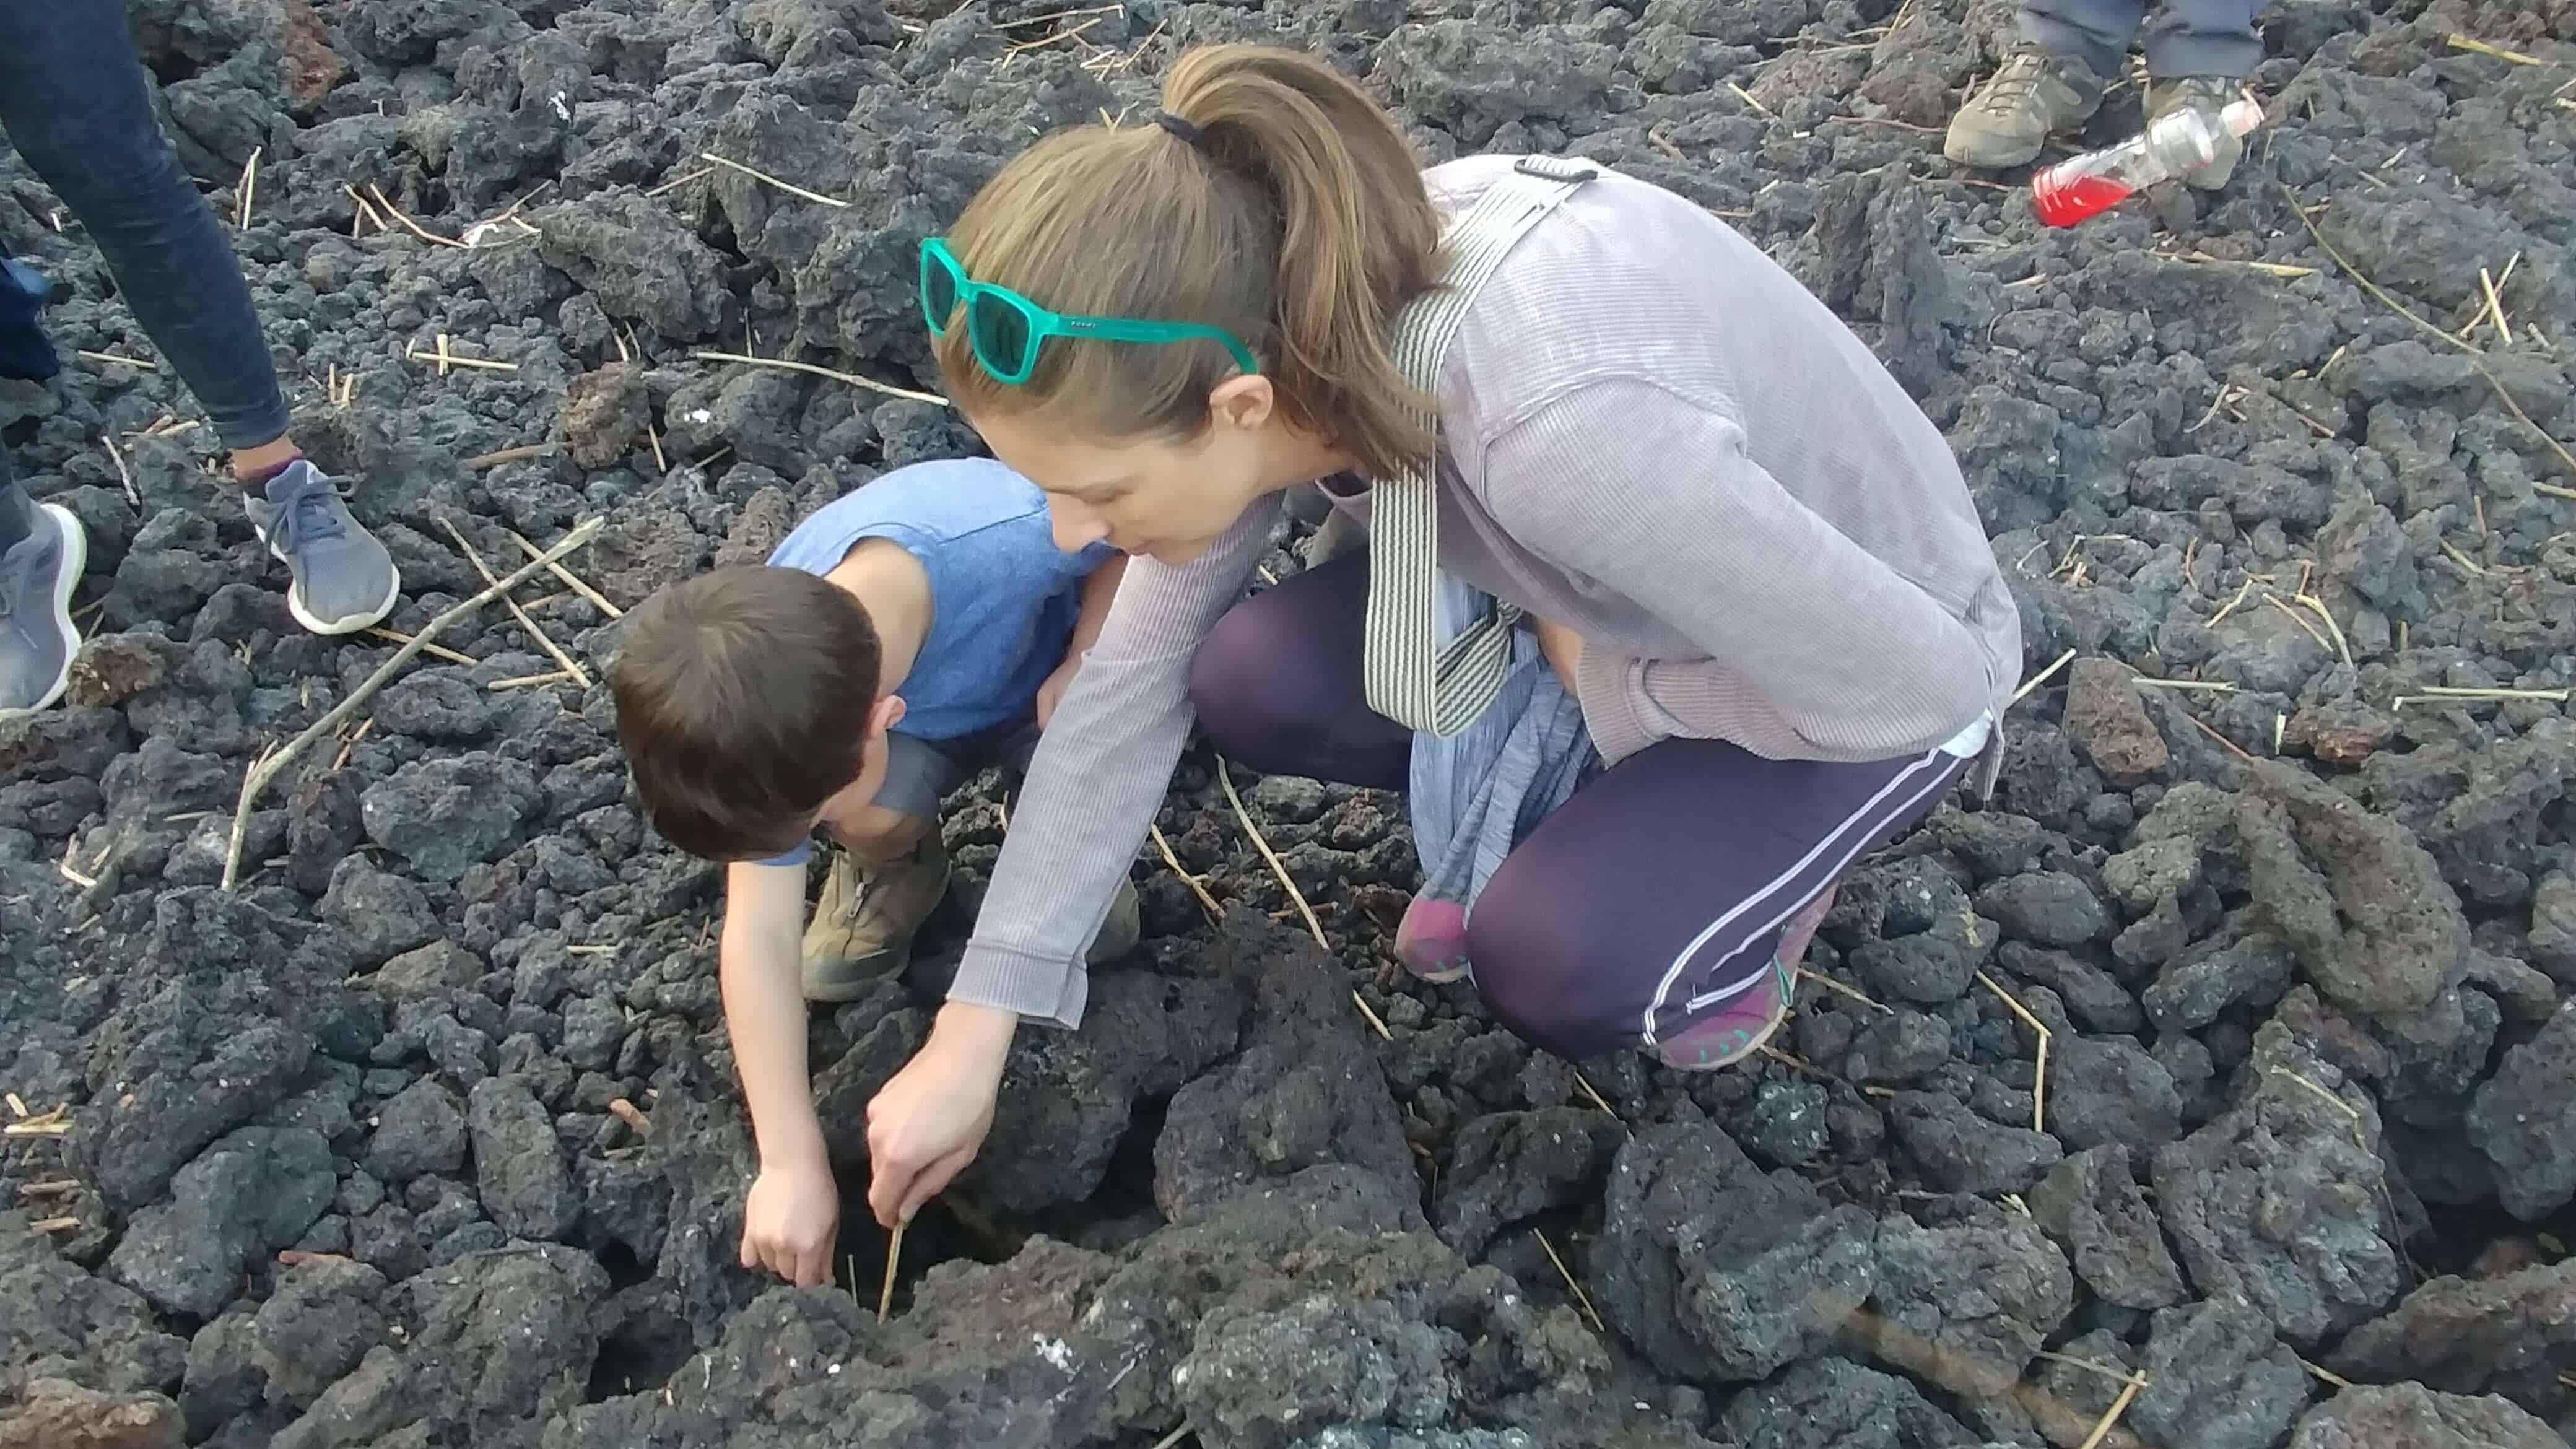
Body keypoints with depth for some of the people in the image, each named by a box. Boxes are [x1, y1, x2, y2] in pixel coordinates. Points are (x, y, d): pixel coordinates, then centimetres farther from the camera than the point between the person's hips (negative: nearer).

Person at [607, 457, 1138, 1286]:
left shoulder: (1018, 533, -43)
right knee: (871, 814, -33)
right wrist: (792, 1164, -30)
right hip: (915, 732, 1)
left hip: (1036, 679, 0)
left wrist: (1087, 665, -35)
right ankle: (893, 866, 3)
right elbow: (757, 938, -28)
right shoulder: (776, 719, -33)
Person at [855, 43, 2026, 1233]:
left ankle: (1754, 864, 6)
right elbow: (1135, 669, -11)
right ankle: (1559, 818, 12)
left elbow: (1926, 682, -32)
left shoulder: (1563, 424, -43)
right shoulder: (1284, 322, -21)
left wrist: (1600, 677, -17)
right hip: (1629, 589, 6)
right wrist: (974, 1029, -9)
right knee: (1246, 686, -12)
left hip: (1880, 666, -5)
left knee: (1554, 963, -26)